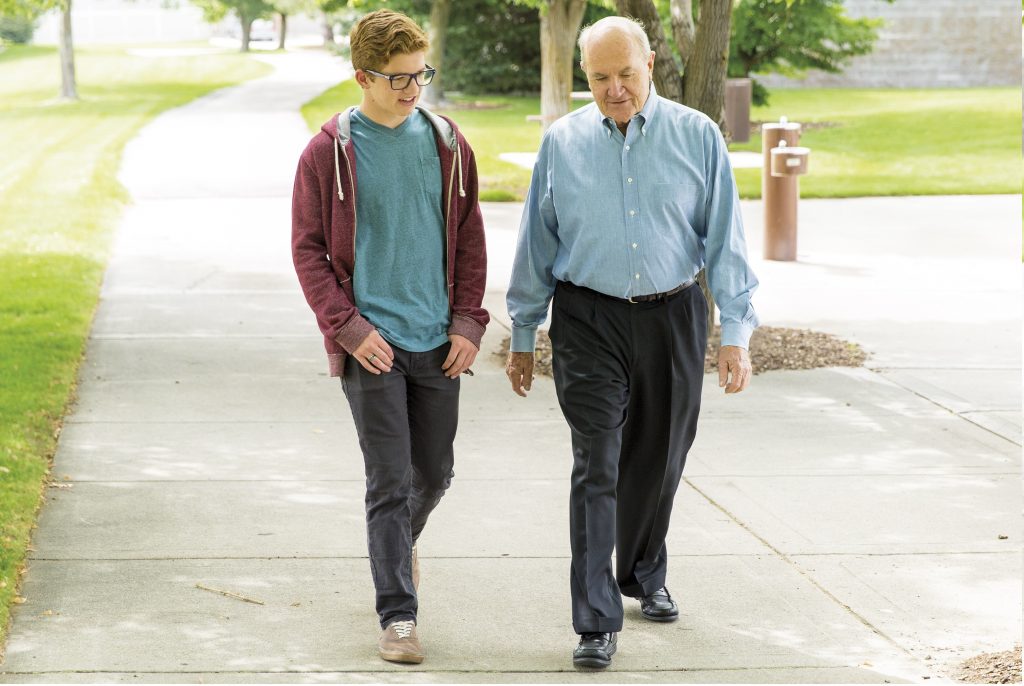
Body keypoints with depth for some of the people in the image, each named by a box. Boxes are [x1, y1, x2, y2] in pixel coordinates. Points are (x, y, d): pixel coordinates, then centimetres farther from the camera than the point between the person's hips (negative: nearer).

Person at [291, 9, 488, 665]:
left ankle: (403, 540, 45)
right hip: (371, 342, -4)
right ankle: (398, 615, 0)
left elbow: (470, 240, 11)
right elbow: (308, 250, -2)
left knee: (434, 473, 14)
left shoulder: (447, 144, 5)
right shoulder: (329, 152, -5)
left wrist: (468, 322, 1)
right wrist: (349, 328, -11)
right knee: (389, 480, -6)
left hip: (438, 341, 4)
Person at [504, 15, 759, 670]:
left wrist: (736, 333, -5)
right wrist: (523, 335, 9)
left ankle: (644, 576, 38)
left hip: (673, 318, 1)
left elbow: (725, 239, 0)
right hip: (589, 322, -1)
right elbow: (537, 244, 7)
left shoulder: (697, 136, -1)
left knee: (657, 462, 14)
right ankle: (598, 622, -6)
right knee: (597, 467, -8)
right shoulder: (561, 143, 0)